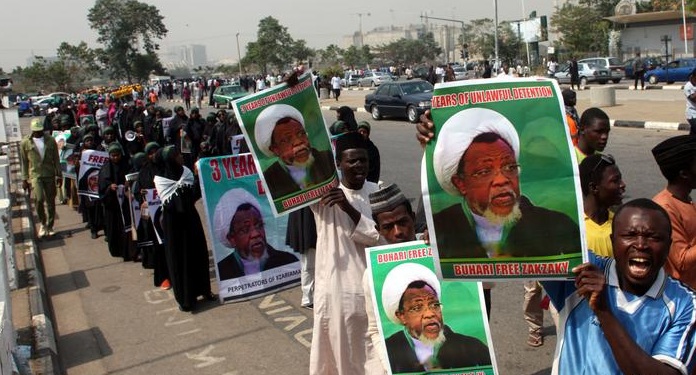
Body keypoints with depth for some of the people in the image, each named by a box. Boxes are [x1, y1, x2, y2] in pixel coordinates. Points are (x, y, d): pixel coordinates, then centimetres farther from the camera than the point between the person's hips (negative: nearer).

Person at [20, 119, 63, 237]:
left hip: (50, 175, 2)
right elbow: (24, 162, 5)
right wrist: (24, 179, 5)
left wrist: (59, 175, 5)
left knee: (50, 201, 5)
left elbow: (56, 159, 7)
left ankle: (50, 226, 19)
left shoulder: (50, 140, 2)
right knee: (39, 199, -16)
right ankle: (43, 224, 6)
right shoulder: (25, 143, 0)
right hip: (35, 175, -2)